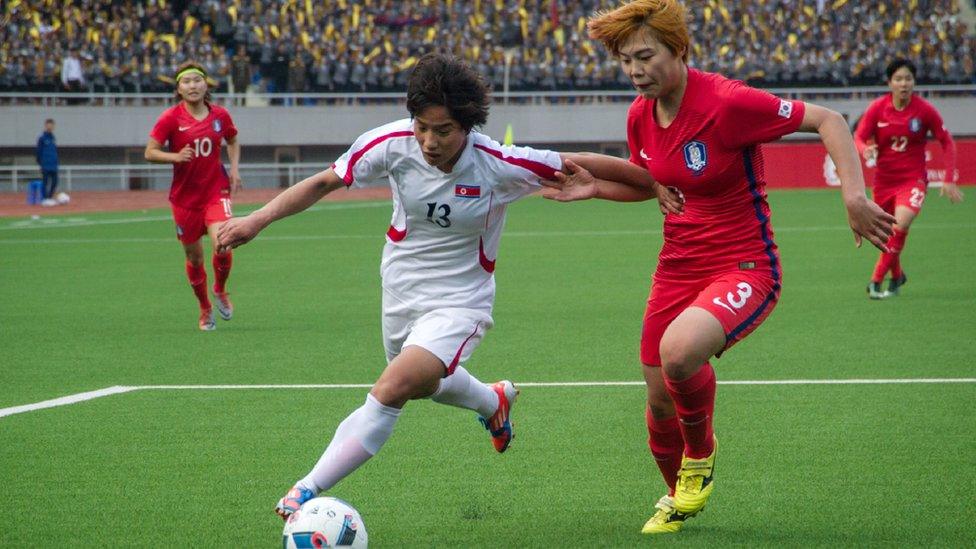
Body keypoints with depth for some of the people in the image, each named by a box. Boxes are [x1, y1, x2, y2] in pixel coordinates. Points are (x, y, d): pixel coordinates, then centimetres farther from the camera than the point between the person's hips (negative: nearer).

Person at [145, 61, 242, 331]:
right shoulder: (171, 118, -8)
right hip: (185, 196, 0)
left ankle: (220, 289, 11)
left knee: (222, 246, -20)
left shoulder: (220, 115, 0)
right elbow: (150, 152, -6)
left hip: (216, 191, 0)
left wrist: (234, 168, 5)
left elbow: (233, 141, 20)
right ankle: (205, 309, 31)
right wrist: (175, 157, -23)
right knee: (194, 258, 8)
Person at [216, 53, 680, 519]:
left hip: (459, 301, -5)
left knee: (394, 388, -26)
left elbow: (584, 165, -15)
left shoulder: (500, 166, -26)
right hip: (401, 289, 5)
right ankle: (493, 401, 62)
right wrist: (259, 219, -20)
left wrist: (658, 184, -8)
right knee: (423, 384, 29)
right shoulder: (393, 143, -20)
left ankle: (308, 490, -20)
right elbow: (323, 182, -10)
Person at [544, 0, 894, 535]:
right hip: (677, 267, 7)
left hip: (744, 268, -7)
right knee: (659, 405, 9)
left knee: (678, 351, -34)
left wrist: (854, 195, -27)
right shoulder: (640, 115, 0)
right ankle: (678, 499, 41)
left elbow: (828, 120, -16)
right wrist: (596, 186, 2)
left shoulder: (727, 102, -21)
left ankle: (701, 456, -2)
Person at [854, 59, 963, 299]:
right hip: (884, 179, 2)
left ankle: (877, 280, -16)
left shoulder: (925, 110, -9)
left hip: (913, 178, -2)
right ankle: (897, 275, 39)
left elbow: (946, 142, 0)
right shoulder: (877, 108, -6)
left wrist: (949, 180, -4)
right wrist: (866, 149, -29)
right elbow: (859, 137, -4)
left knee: (901, 224, -26)